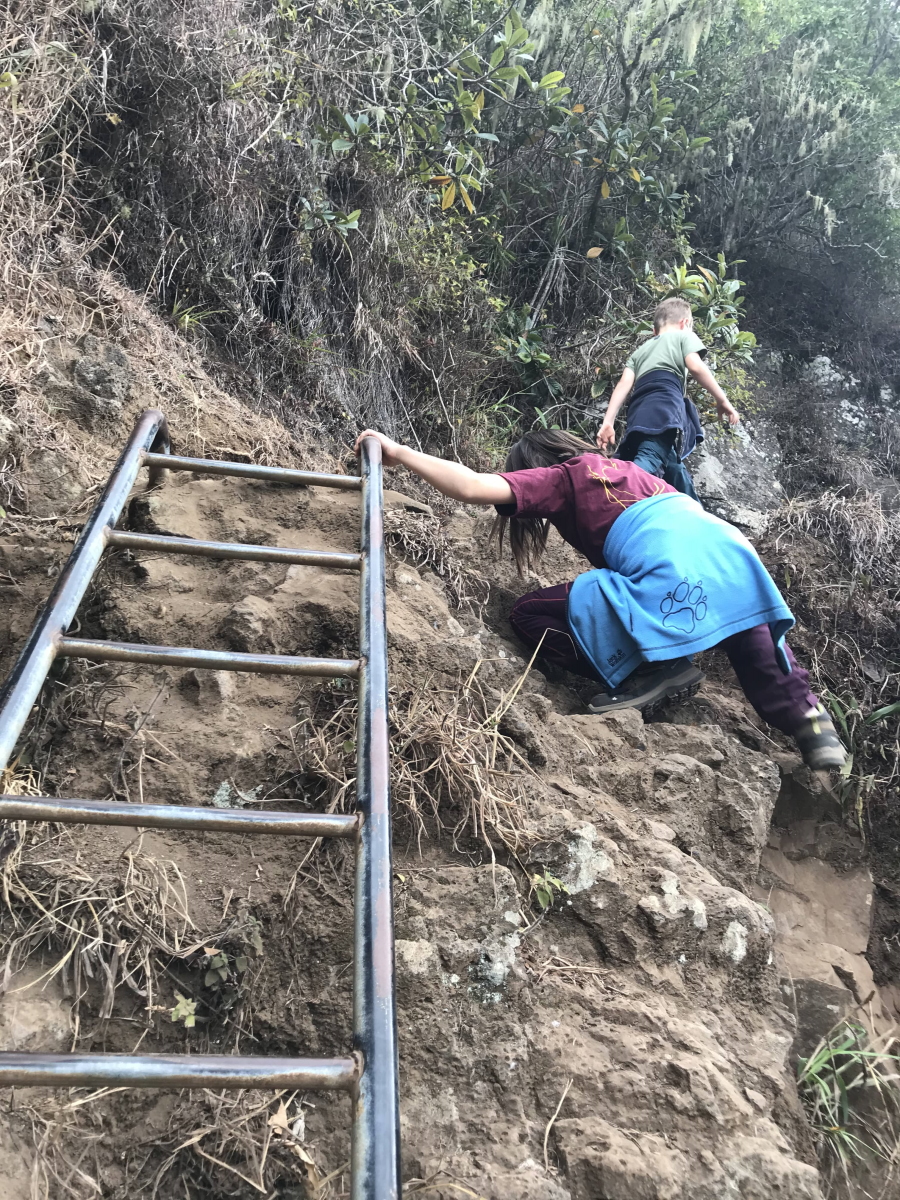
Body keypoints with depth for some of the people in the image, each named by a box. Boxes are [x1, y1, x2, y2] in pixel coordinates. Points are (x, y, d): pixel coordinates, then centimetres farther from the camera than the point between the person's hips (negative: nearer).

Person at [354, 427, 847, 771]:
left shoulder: (558, 478, 13)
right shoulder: (625, 468, 33)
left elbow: (474, 487, 0)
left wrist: (398, 452, 7)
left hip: (671, 575, -8)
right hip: (730, 547, 8)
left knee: (528, 615, 0)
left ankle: (651, 672, -5)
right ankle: (806, 718, 24)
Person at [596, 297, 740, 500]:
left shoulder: (641, 349, 37)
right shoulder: (684, 336, 24)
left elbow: (624, 384, 19)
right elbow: (696, 366, 2)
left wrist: (608, 423, 10)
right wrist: (722, 400, 6)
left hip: (639, 413, 7)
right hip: (664, 406, -6)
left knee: (673, 469, 19)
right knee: (648, 462, -30)